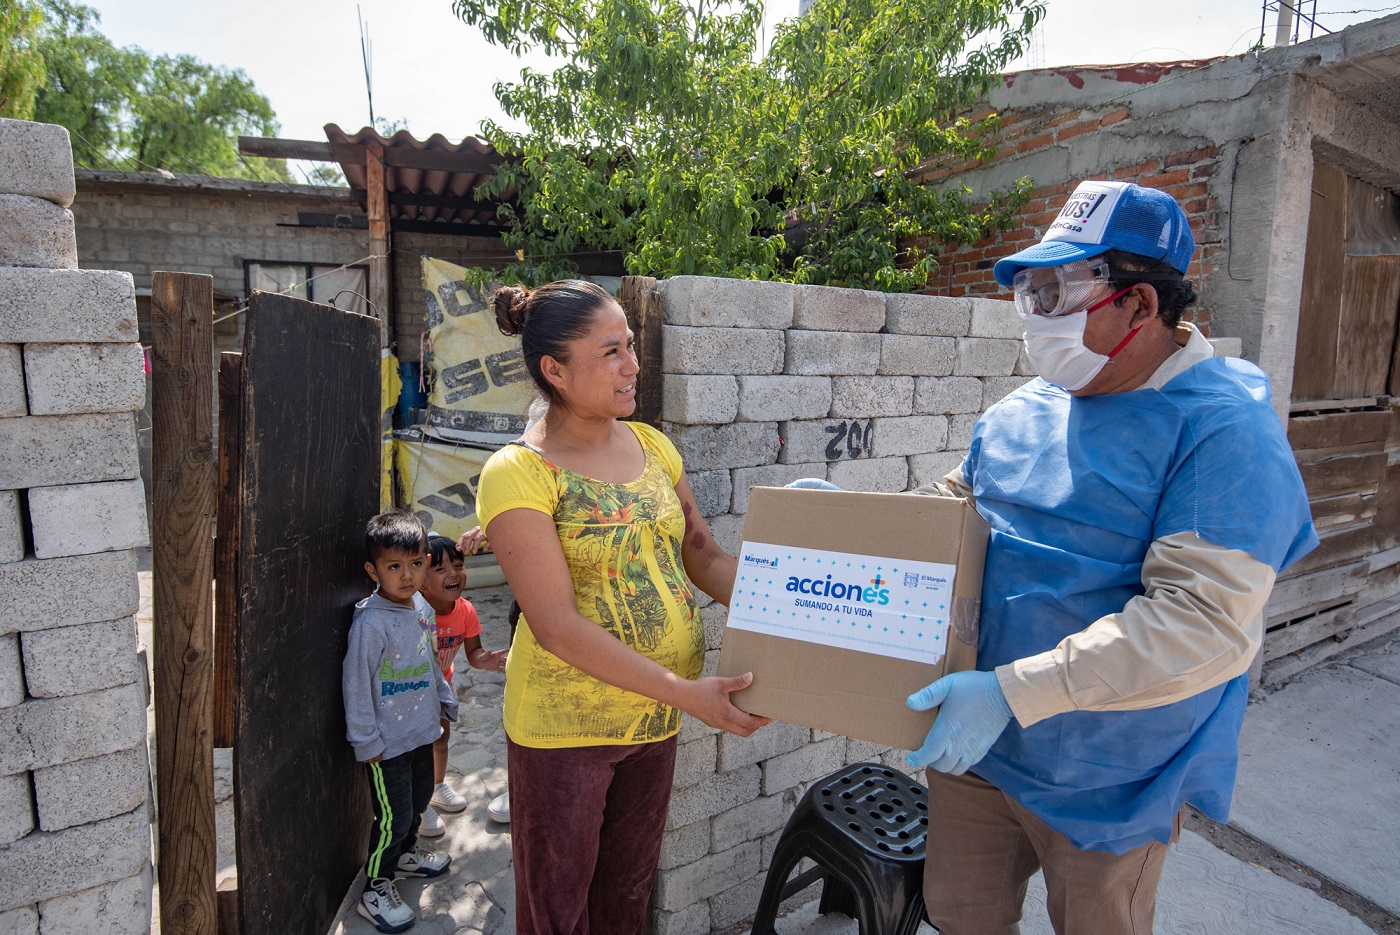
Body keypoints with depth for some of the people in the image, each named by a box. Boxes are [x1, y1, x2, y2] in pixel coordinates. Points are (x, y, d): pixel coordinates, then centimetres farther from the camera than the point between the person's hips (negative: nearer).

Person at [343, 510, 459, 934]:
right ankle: (375, 889, 24)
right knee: (393, 816, 3)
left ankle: (405, 852, 50)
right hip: (387, 742, -8)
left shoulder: (422, 607, -1)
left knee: (419, 798, 25)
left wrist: (446, 700, 20)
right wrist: (366, 741, -16)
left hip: (422, 730, 8)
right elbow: (356, 684, -20)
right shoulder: (371, 622, -25)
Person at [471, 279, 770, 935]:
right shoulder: (517, 474, -18)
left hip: (655, 714, 5)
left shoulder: (651, 445, 1)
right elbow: (556, 624, -23)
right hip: (564, 727, -5)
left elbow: (701, 552, 5)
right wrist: (683, 691, -27)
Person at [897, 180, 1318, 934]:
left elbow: (1204, 622, -28)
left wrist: (1013, 690, -32)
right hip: (975, 743, 6)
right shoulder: (1016, 416, 1)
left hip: (1109, 783, -5)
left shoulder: (1224, 429, -19)